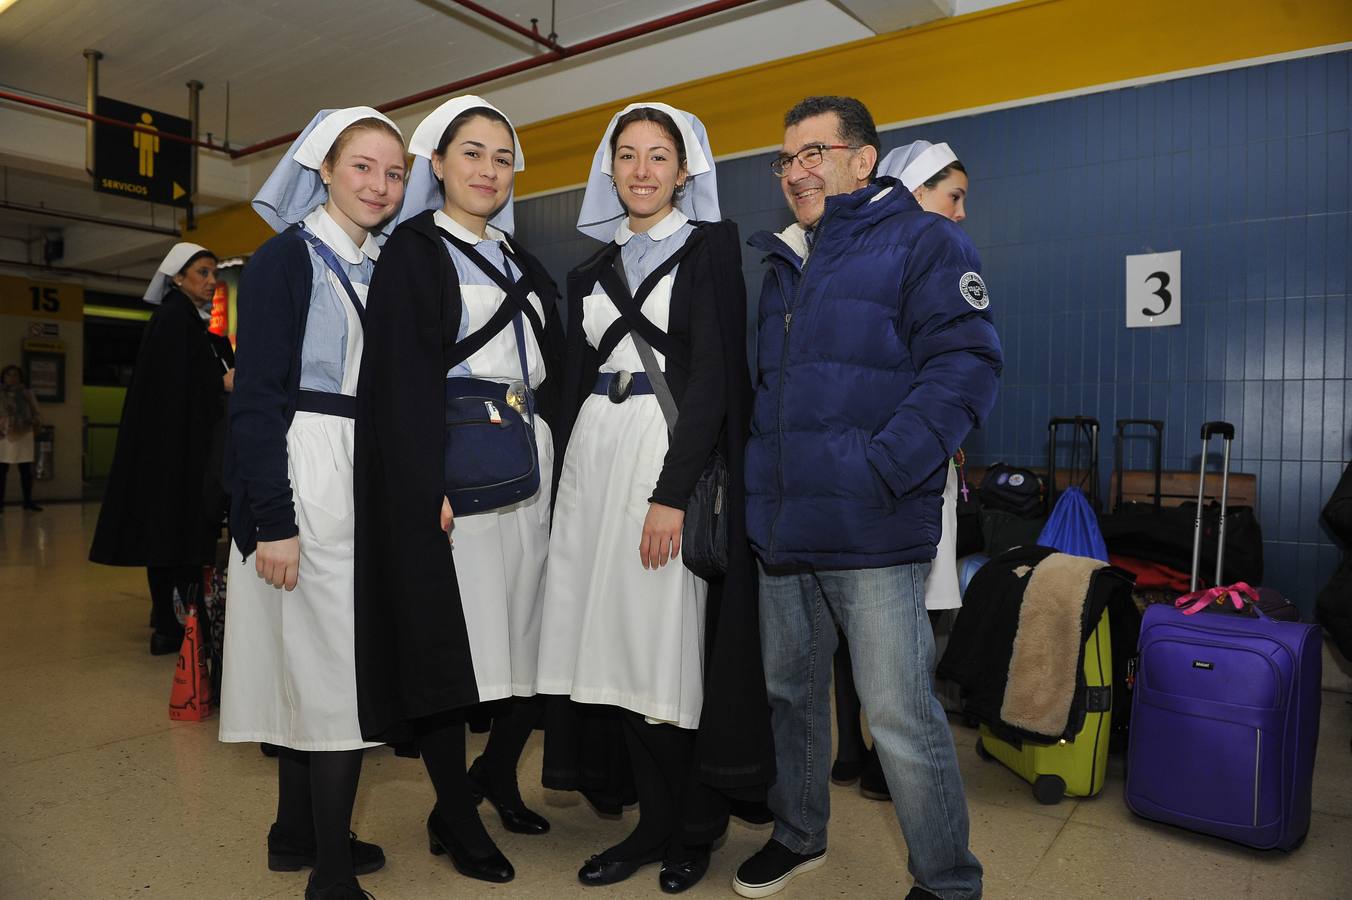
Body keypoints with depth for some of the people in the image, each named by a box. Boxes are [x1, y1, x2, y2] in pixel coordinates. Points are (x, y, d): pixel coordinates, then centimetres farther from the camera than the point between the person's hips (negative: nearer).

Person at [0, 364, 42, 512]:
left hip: (23, 436, 1)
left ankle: (28, 501, 11)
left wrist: (35, 423, -6)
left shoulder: (27, 394, 10)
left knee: (26, 471, 3)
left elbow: (37, 413, 13)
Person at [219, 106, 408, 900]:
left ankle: (299, 833, 29)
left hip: (367, 476, 7)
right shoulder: (288, 257, -7)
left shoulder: (384, 266, 14)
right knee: (343, 666, -5)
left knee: (313, 662, 15)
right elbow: (259, 395, -13)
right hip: (306, 477, -7)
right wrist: (273, 521, -18)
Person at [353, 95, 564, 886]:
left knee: (534, 634, 6)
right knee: (453, 636, -2)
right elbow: (403, 375, -9)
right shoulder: (413, 251, 1)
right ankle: (455, 814, 16)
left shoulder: (524, 264, 19)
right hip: (450, 466, -6)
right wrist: (430, 485, -18)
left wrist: (555, 462, 9)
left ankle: (497, 775, 30)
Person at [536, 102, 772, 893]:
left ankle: (696, 827, 19)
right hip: (596, 454, 6)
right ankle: (655, 820, 22)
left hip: (674, 451, -5)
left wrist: (671, 493, -19)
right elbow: (579, 382, 17)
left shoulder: (711, 246, 0)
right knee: (619, 642, 6)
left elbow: (713, 375, -10)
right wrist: (571, 482, 10)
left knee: (672, 644, -2)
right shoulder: (591, 272, 17)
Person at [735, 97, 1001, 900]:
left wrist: (882, 469, -23)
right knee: (789, 690, 18)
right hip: (783, 528, 7)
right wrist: (757, 487, 11)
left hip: (873, 533, -7)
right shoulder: (785, 265, 19)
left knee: (899, 714, -2)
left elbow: (965, 366, -13)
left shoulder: (925, 243, -2)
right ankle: (798, 835, 39)